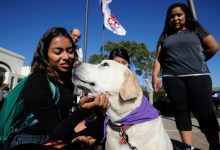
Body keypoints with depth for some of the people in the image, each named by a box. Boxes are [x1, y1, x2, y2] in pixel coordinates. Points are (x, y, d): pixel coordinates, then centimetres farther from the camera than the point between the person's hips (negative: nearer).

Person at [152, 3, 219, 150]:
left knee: (205, 112, -5)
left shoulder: (196, 29, 15)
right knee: (181, 111, 0)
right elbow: (158, 58, 9)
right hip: (172, 78, 2)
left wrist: (197, 61, 11)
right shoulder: (164, 37, 19)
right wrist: (155, 75, -4)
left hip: (197, 75, -1)